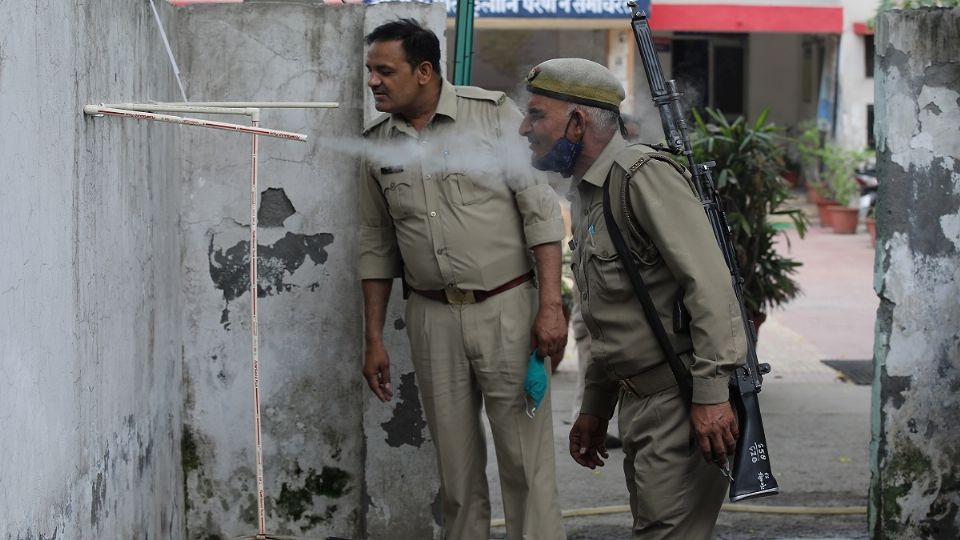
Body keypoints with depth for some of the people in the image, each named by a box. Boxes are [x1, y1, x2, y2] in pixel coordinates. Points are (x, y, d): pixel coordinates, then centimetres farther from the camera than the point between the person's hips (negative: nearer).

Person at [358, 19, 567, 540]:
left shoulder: (494, 115, -5)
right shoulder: (377, 144, 7)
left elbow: (541, 210, -6)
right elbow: (376, 247, 14)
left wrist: (550, 305, -12)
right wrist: (374, 339, 12)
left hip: (506, 307, -4)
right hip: (431, 317, 4)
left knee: (525, 457, -4)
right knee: (455, 461, 8)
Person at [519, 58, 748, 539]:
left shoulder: (645, 177, -14)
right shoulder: (585, 193, 18)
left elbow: (709, 283, -22)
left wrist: (710, 392, -27)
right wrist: (594, 409, 25)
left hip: (682, 402, -10)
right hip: (638, 401, 10)